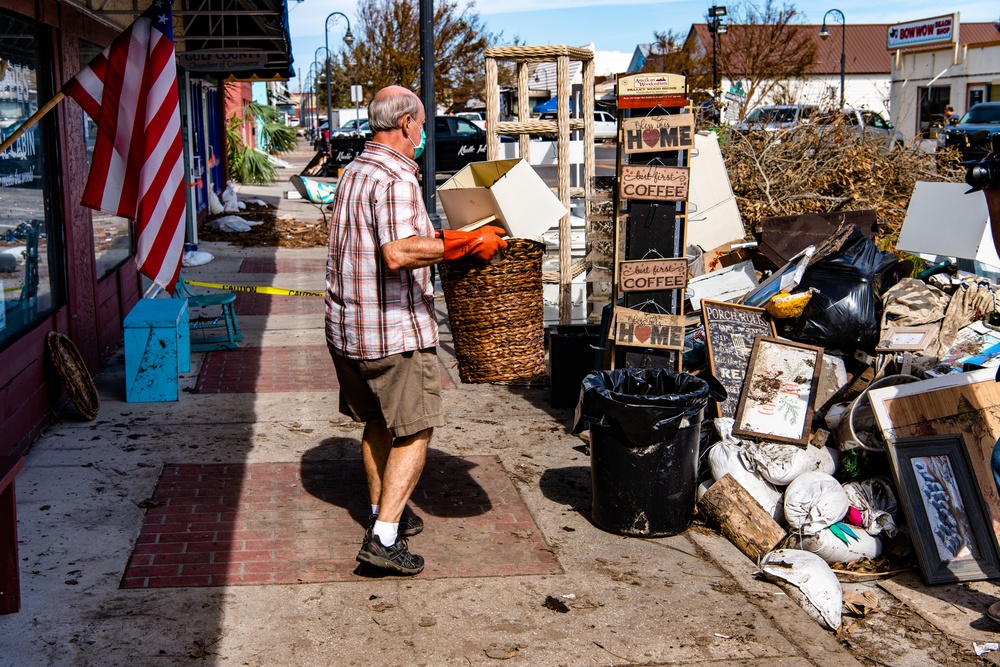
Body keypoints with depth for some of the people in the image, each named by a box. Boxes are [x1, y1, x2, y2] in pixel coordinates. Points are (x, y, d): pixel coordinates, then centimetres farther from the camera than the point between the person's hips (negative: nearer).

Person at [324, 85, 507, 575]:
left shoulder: (354, 171, 13)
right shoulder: (396, 178, -18)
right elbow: (398, 254, -32)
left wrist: (439, 241, 29)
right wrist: (467, 243, -28)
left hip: (346, 327, 9)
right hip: (394, 331, -9)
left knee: (378, 423, 22)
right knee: (414, 431, 0)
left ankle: (381, 512, 35)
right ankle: (384, 538, -4)